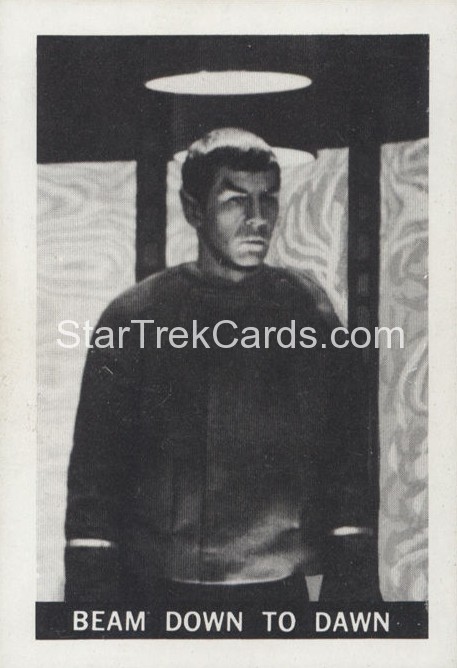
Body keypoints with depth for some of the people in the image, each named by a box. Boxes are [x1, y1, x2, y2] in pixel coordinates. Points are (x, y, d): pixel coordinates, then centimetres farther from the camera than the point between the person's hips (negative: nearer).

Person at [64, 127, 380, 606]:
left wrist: (352, 580, 2)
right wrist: (90, 591, -7)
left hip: (282, 588, 2)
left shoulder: (308, 310, 5)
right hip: (161, 593, -2)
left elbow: (344, 458, 7)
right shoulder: (133, 319, -2)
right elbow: (94, 472, -1)